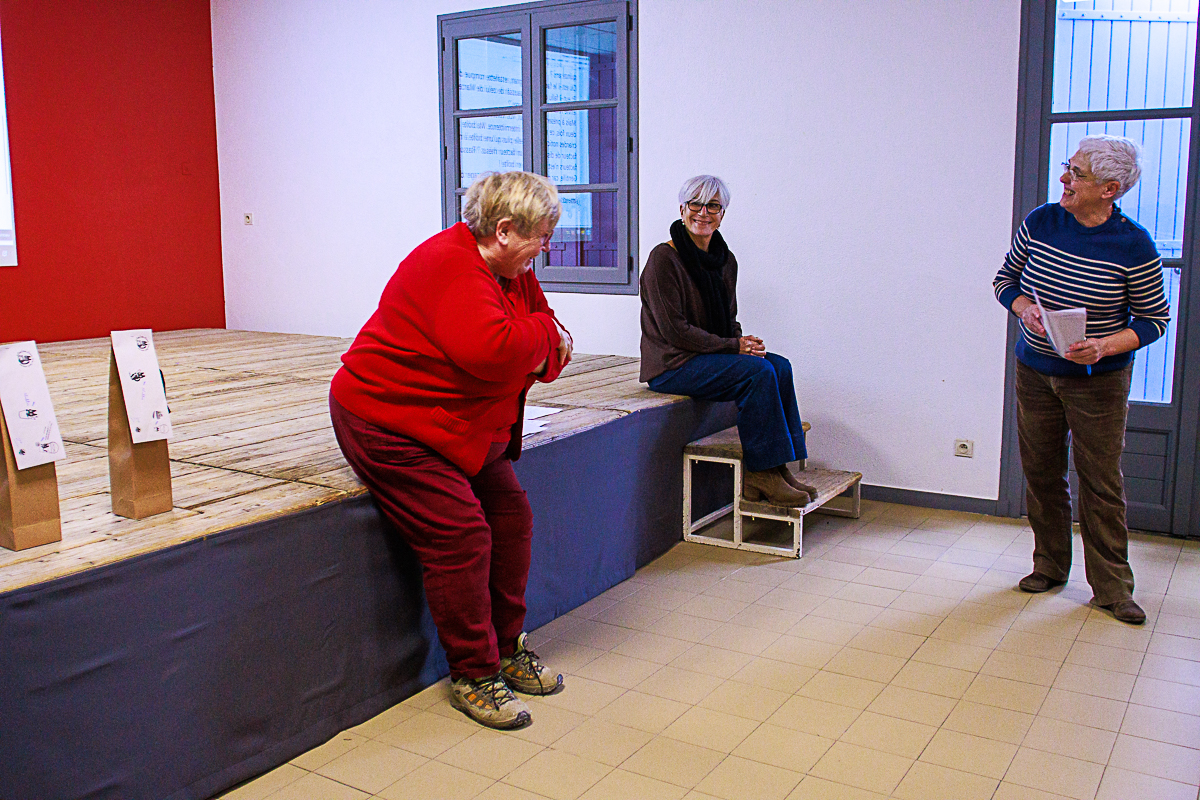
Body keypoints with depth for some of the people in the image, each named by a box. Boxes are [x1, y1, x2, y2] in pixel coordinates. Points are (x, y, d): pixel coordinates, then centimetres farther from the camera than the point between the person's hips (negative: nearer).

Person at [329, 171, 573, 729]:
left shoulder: (513, 274, 8)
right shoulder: (452, 268, -24)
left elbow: (547, 348, 11)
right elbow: (491, 350, -38)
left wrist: (546, 347, -14)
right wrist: (543, 331, -19)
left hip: (464, 426, 10)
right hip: (386, 422, -10)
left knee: (511, 517, 5)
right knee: (460, 535, -16)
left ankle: (507, 648, 20)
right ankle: (473, 675, -1)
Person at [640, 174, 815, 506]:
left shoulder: (725, 260, 11)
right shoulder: (664, 258, -12)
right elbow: (674, 330, -17)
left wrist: (744, 342, -5)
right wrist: (732, 346, -17)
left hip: (710, 355, 8)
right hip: (671, 365, -8)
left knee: (779, 366, -14)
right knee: (758, 372, -24)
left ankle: (776, 467, -13)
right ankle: (761, 474, -16)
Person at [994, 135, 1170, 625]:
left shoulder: (1134, 246, -14)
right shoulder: (1040, 222, -5)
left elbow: (1155, 319, -5)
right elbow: (1005, 279, 8)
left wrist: (1106, 346, -21)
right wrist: (1024, 307, -13)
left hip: (1099, 380, -3)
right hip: (1035, 372, 4)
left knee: (1101, 482, 1)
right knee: (1041, 473, 12)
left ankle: (1112, 588, 14)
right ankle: (1050, 565, 29)